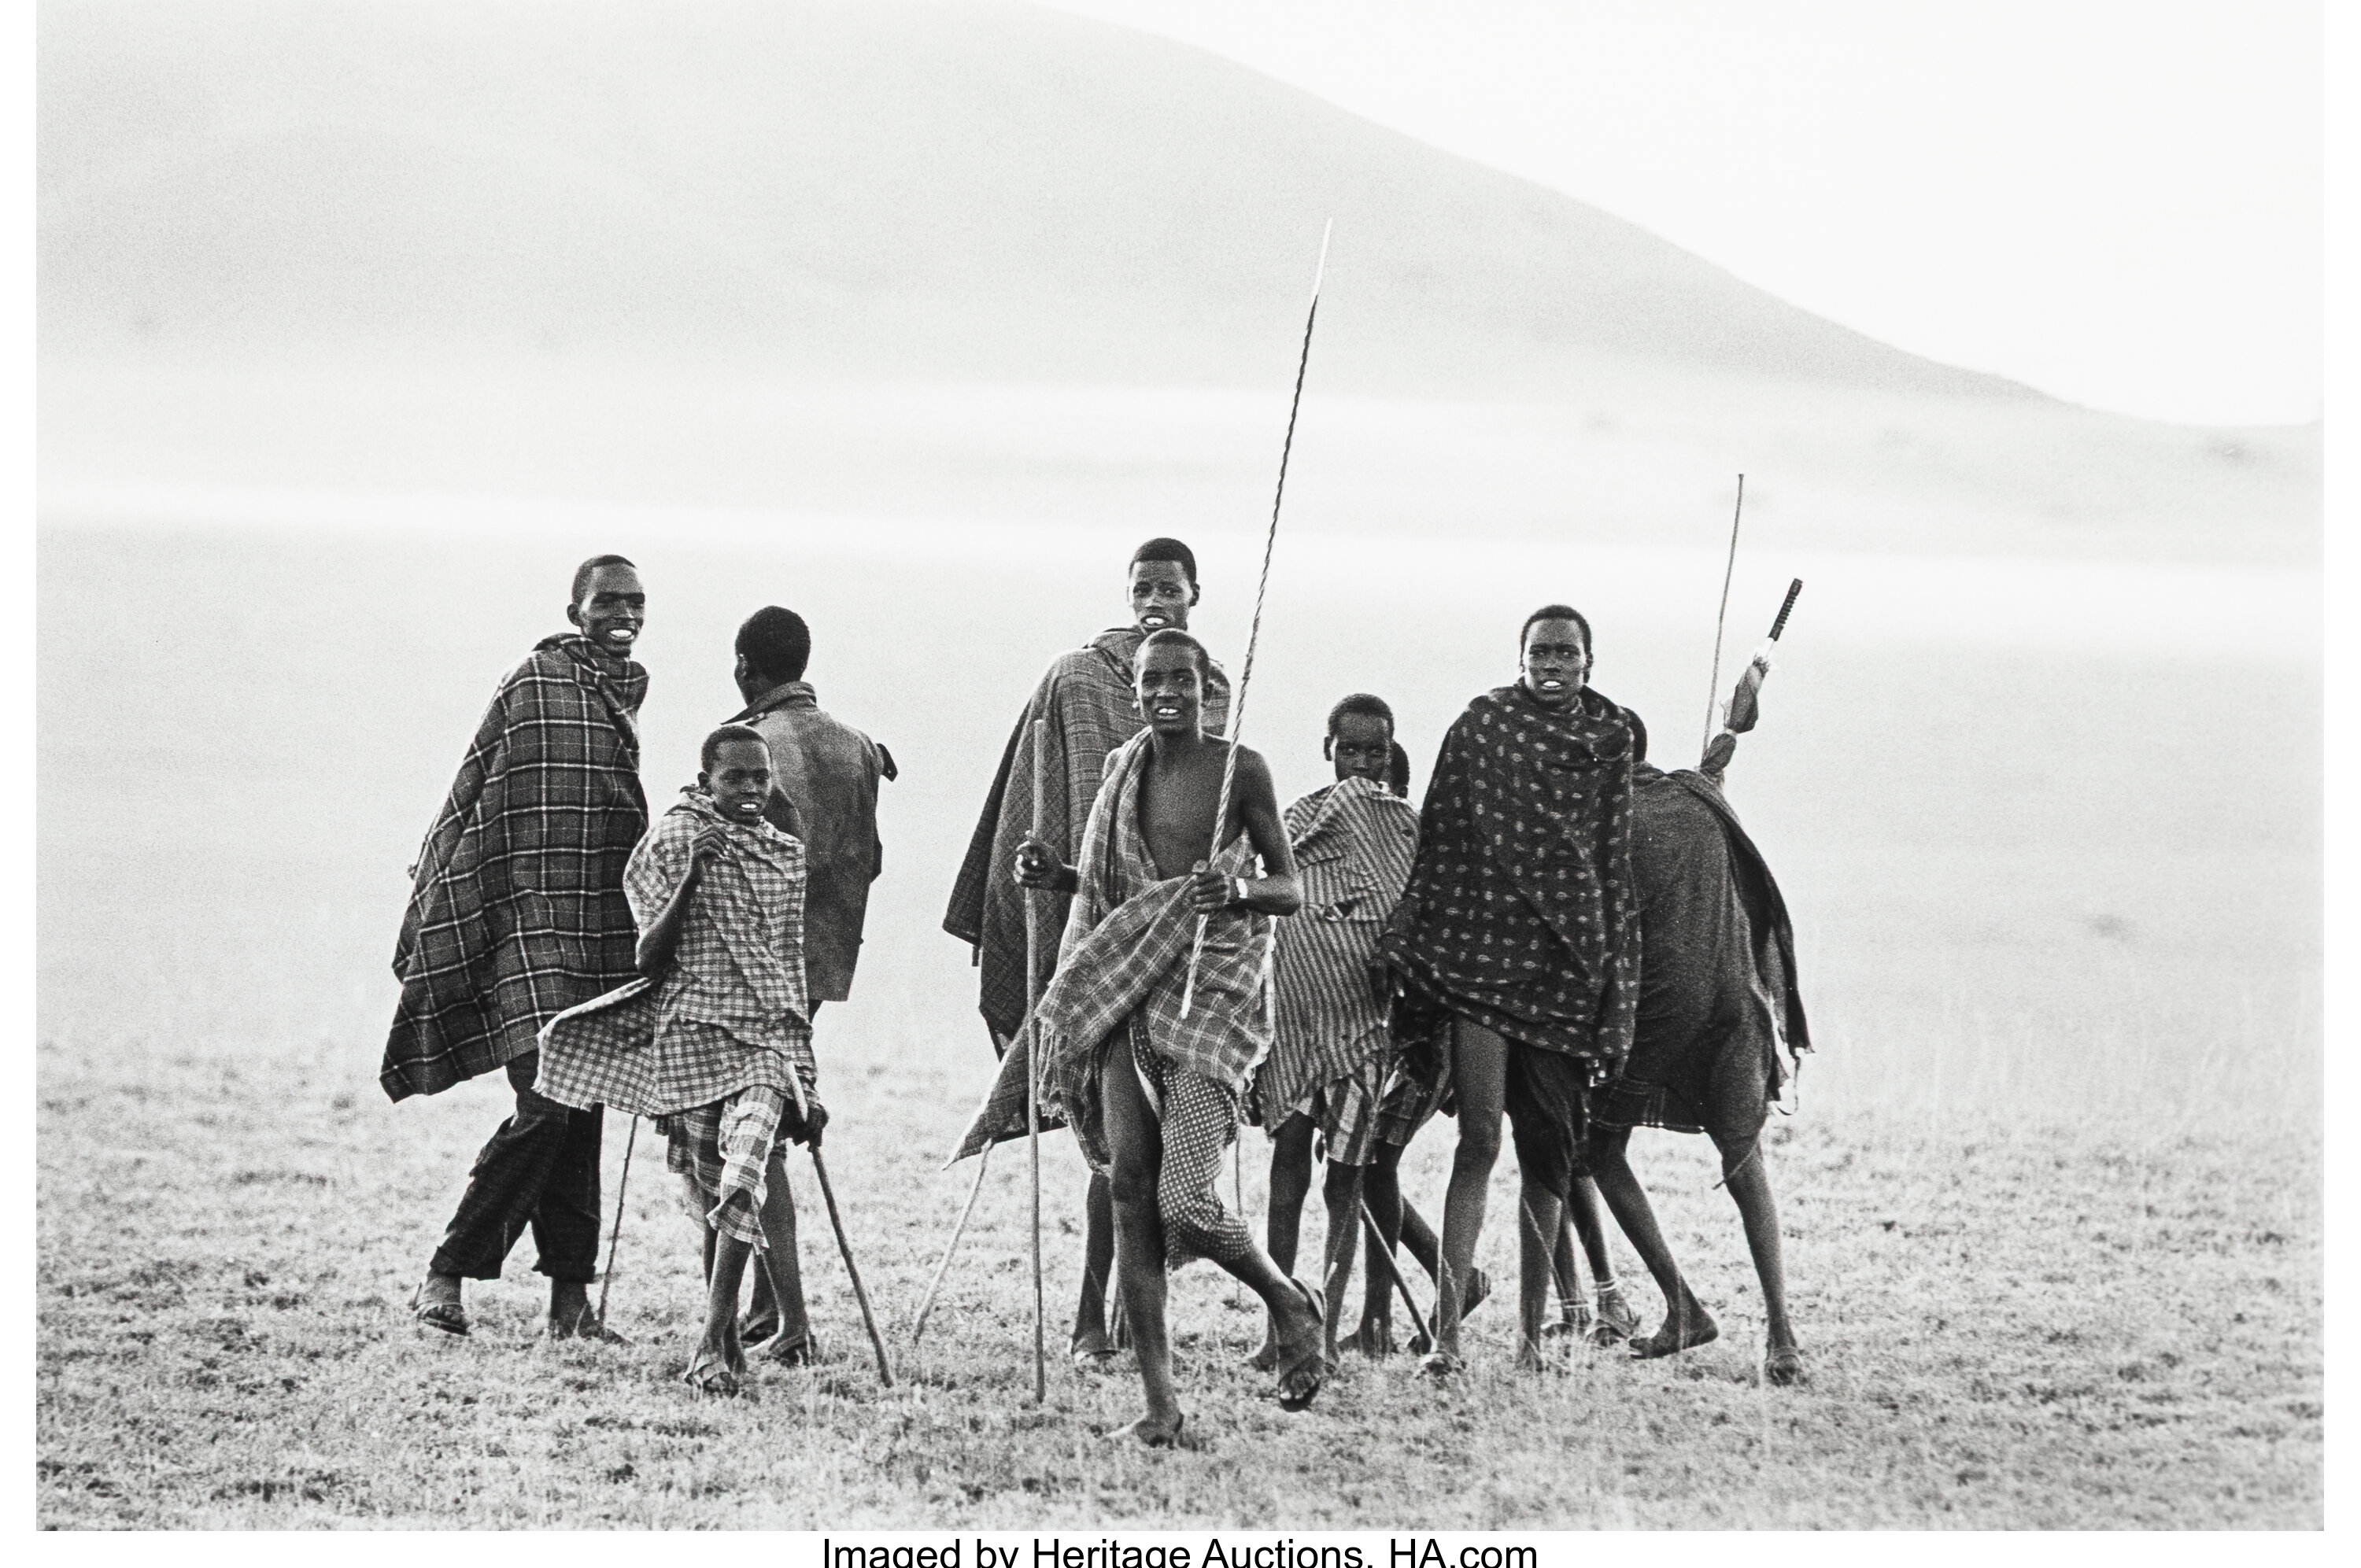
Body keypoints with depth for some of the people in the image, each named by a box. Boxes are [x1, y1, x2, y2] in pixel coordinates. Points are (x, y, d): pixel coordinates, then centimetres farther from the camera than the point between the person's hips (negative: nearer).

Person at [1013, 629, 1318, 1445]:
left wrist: (1239, 890, -18)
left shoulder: (1240, 771, -1)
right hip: (1129, 992, 5)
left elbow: (1291, 890, 2)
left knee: (1186, 1205, -14)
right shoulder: (1125, 770, 13)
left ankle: (1289, 1303, 18)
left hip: (1211, 994, -5)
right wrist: (1054, 875, 5)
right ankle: (1159, 1399, -5)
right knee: (1129, 1185, -8)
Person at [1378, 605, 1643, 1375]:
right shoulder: (1480, 726, 3)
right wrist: (1407, 940, 0)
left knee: (1549, 1150, 6)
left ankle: (1531, 1333, 15)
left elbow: (1615, 858, 15)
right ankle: (1447, 1332, -16)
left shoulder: (1609, 737, 11)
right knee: (1479, 1137, -13)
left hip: (1567, 957, 3)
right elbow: (1439, 841, 4)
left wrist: (1618, 978, 12)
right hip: (1483, 943, -3)